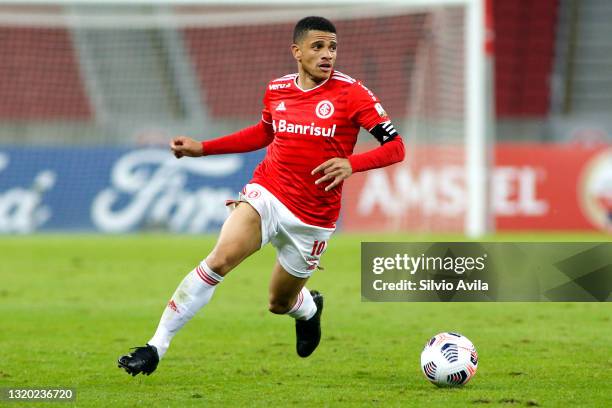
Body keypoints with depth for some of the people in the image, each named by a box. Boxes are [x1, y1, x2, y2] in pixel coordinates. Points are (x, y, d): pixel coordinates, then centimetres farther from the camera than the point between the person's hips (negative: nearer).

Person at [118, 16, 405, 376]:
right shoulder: (277, 90, 2)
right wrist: (202, 148, 20)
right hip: (266, 194, 2)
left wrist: (351, 164, -29)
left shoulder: (351, 93, -10)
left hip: (312, 218, -2)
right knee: (220, 259, -23)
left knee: (280, 302, 11)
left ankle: (310, 308, 52)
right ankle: (156, 347, -20)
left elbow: (396, 148, -12)